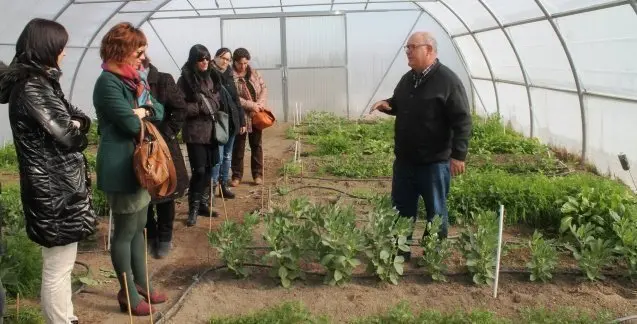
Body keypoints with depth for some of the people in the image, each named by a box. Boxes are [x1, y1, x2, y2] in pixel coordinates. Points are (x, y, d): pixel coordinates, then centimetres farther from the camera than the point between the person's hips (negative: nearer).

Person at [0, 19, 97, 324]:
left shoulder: (38, 81, 12)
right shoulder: (32, 88, -19)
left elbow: (74, 116, 13)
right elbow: (70, 134, -22)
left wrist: (76, 121, -9)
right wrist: (76, 125, 0)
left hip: (54, 184, 11)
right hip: (55, 189, -11)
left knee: (61, 264, 22)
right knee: (58, 269, 1)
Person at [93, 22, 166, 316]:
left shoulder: (134, 79, 13)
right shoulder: (108, 82, -17)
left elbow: (159, 111, 11)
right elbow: (131, 124, -23)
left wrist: (144, 110, -10)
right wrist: (141, 114, -2)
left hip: (139, 162, 9)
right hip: (121, 168, -9)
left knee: (138, 228, 17)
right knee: (125, 232, 2)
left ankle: (141, 284, 30)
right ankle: (128, 294, 15)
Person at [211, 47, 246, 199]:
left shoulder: (229, 76, 14)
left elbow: (236, 99, 16)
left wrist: (242, 121, 13)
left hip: (231, 122, 7)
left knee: (227, 156, 12)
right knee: (218, 157, -8)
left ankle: (224, 185, 21)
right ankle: (212, 187, -1)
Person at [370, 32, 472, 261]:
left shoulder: (447, 80, -13)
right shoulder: (407, 79, 10)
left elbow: (462, 120, -16)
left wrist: (458, 154, -21)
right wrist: (387, 104, 3)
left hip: (434, 161, -7)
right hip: (404, 159, 7)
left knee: (435, 212, 8)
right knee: (401, 209, 15)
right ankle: (400, 251, 29)